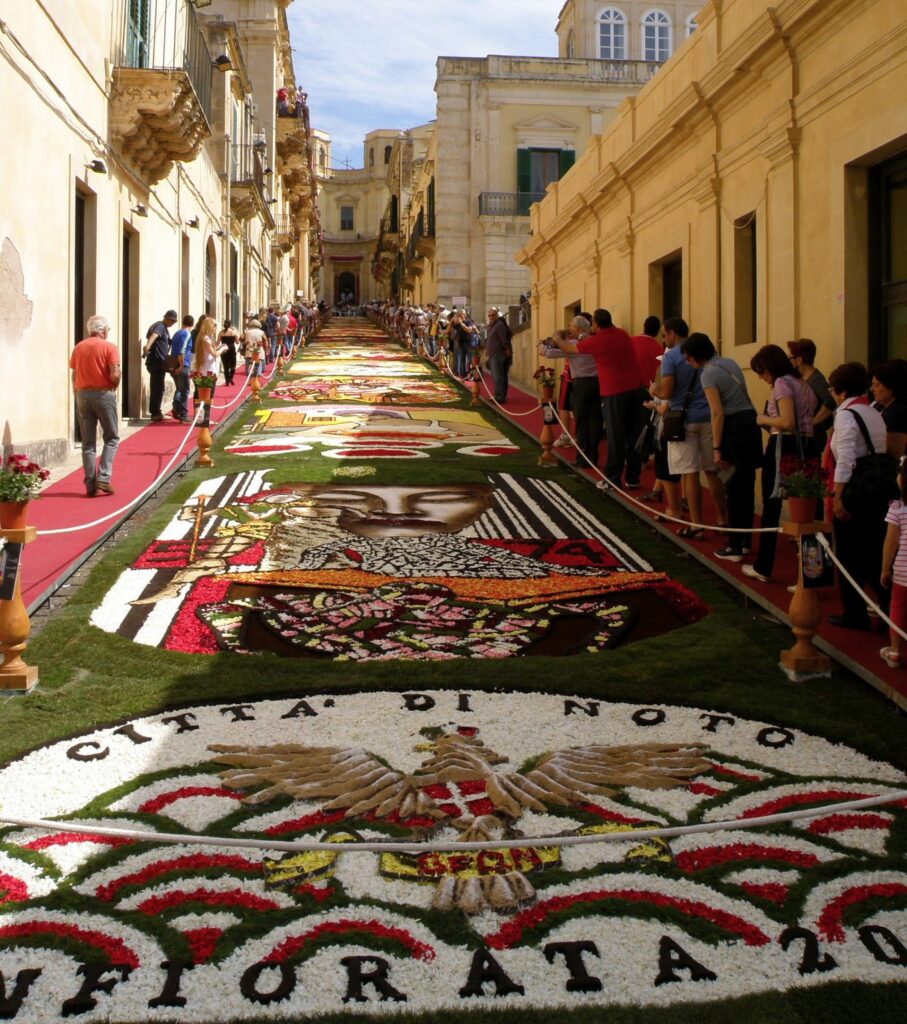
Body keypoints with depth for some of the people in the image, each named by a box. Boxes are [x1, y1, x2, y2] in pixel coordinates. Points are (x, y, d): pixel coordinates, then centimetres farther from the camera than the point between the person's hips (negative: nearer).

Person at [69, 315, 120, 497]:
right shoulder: (109, 347, -6)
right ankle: (103, 478, -6)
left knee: (88, 442, 7)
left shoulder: (79, 348, 7)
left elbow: (74, 375, 7)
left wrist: (78, 396, 14)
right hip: (103, 393, -4)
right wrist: (113, 387, 5)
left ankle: (90, 484, 6)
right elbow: (115, 375, -14)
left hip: (83, 394, 4)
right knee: (111, 438, 7)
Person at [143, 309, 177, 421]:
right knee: (158, 388, -8)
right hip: (157, 362, -10)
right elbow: (153, 336, -35)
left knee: (156, 387, 15)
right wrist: (148, 346, -52)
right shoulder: (160, 326, -14)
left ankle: (155, 412, 22)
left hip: (157, 362, 10)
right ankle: (155, 413, -5)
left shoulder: (164, 328, 18)